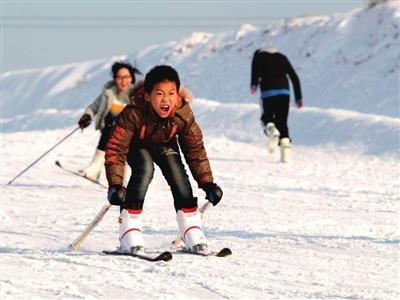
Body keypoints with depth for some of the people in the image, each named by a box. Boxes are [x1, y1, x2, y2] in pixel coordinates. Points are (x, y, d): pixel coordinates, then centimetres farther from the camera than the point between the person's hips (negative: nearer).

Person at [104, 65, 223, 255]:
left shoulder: (183, 114, -29)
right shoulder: (134, 114, -39)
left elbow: (195, 150, -17)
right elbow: (116, 149, -35)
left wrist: (207, 183, -20)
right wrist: (115, 185, -44)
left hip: (165, 145, 3)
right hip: (136, 145, -3)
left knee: (177, 174, -17)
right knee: (145, 168, -30)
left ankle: (193, 235, -4)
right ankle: (130, 236, -29)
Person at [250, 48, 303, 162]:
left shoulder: (259, 55, 13)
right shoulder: (282, 58, 24)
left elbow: (255, 68, -10)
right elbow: (294, 77, 18)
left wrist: (254, 84, -23)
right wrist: (298, 98, 19)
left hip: (268, 92, -3)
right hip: (284, 92, 3)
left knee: (267, 118, 17)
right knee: (282, 123, 10)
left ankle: (272, 131, -18)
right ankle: (285, 154, -5)